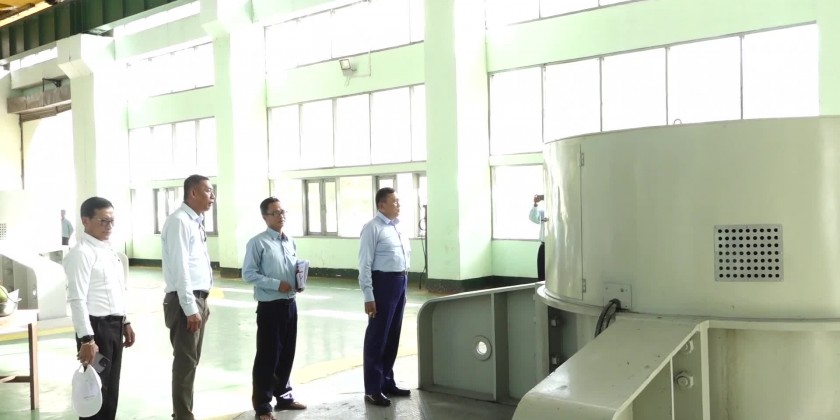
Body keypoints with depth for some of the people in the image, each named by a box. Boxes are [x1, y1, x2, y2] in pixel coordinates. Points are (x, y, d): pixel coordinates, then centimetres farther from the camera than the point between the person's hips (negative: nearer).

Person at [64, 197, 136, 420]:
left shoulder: (109, 250, 12)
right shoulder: (81, 253, -16)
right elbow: (77, 300, -22)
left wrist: (125, 323, 19)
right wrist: (86, 339, -26)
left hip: (114, 325, 8)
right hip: (96, 326, -8)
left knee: (111, 387, 16)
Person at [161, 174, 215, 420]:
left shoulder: (195, 222, 14)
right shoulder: (179, 222, -15)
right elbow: (180, 268, -20)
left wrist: (202, 303, 17)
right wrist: (190, 308, -21)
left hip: (198, 298, 10)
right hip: (185, 301, -10)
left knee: (192, 360, 16)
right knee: (186, 362, -3)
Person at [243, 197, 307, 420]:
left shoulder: (291, 242, 10)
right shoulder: (258, 243, -11)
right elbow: (248, 274, -14)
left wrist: (299, 281, -1)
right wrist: (276, 284, -20)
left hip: (290, 304, 7)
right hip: (270, 306, -6)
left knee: (287, 354, 16)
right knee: (267, 356, 1)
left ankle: (283, 396, 33)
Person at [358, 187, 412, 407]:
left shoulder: (398, 227, 12)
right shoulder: (373, 228, -12)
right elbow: (365, 264, -15)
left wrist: (403, 281, 16)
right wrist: (368, 296, -18)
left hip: (400, 283, 8)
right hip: (383, 282, -8)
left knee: (393, 336, 16)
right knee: (377, 337, 1)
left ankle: (387, 383, 29)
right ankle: (373, 389, 11)